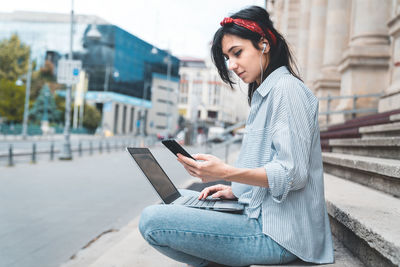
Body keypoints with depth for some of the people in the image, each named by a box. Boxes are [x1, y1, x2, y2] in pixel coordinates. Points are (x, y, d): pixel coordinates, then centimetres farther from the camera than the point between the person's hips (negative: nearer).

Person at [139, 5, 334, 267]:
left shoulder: (287, 89, -12)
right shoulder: (263, 94, 19)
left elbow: (293, 173, -21)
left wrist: (226, 172, -30)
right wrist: (235, 190, 8)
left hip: (277, 235, -10)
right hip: (261, 213, 10)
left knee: (152, 220, -19)